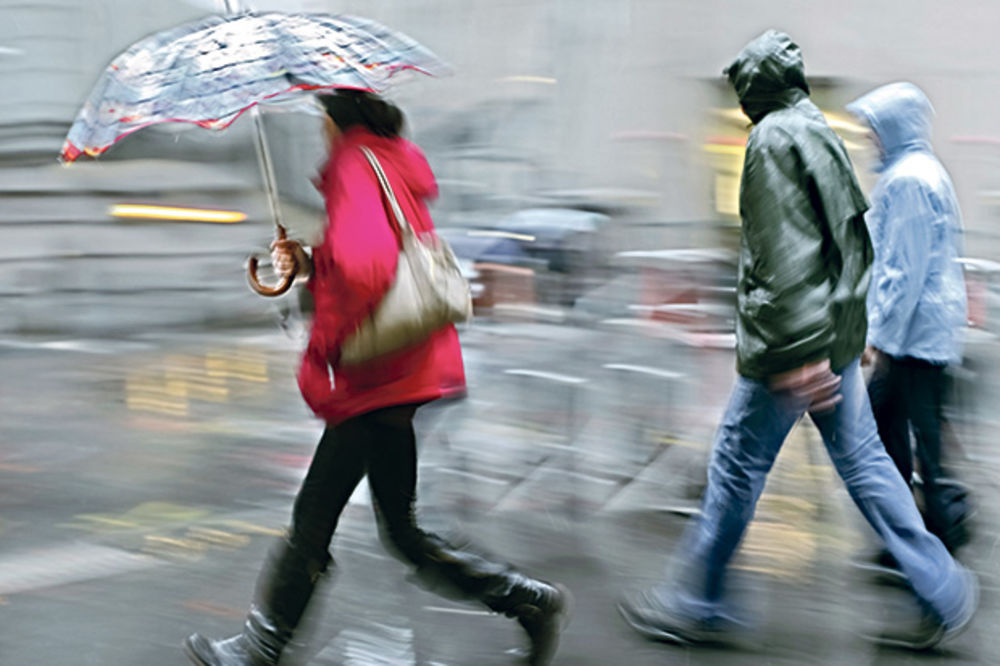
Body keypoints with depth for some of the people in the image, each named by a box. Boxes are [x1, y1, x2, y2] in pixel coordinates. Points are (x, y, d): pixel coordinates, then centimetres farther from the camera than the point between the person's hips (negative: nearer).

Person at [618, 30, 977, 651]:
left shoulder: (775, 138, -13)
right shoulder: (822, 134, 16)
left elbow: (784, 253, -21)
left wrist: (797, 352, -24)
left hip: (795, 341, -9)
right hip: (836, 332, 9)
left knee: (737, 463, 2)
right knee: (861, 458, 13)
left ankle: (698, 603, 15)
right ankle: (942, 590, 15)